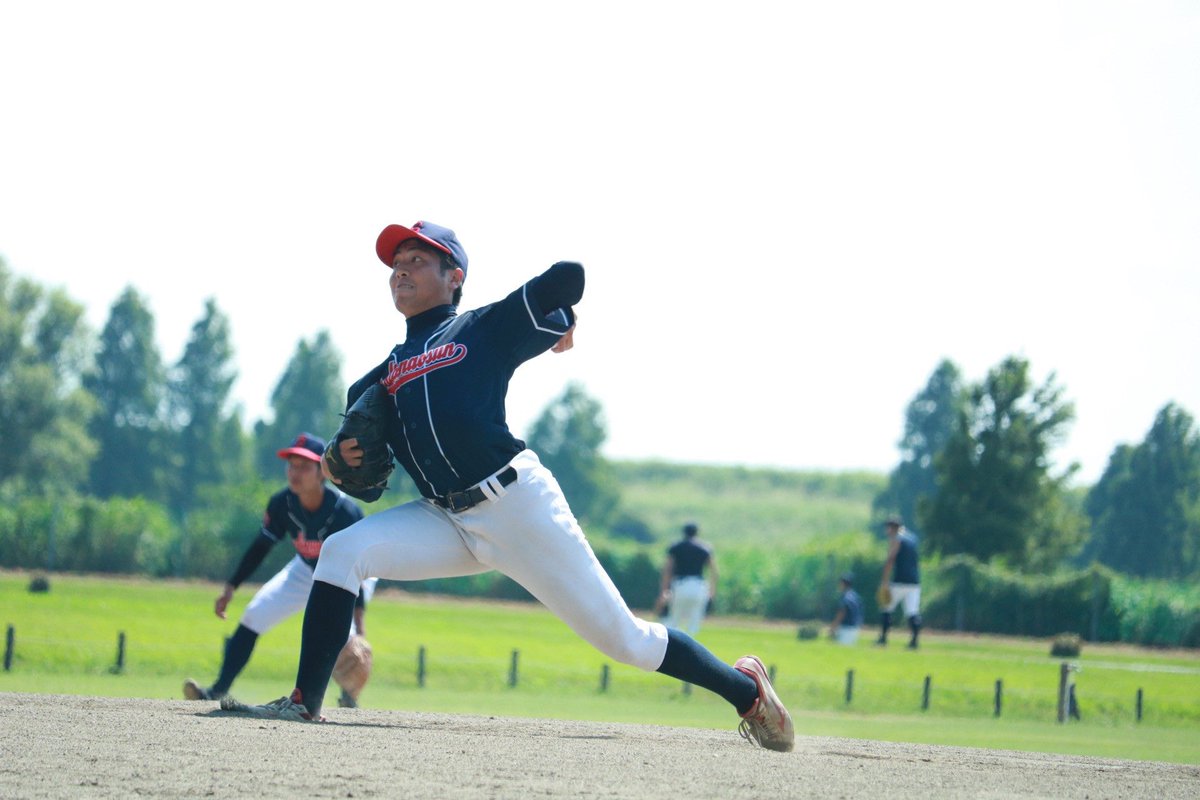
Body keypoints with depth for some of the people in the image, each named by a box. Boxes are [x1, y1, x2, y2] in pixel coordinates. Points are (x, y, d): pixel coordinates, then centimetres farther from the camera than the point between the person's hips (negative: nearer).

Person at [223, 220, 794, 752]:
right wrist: (346, 453, -1)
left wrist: (560, 327, 13)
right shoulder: (387, 371, 18)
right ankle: (304, 703, -14)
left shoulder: (486, 328, 1)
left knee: (622, 637, -5)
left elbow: (570, 275, -6)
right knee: (341, 552, -15)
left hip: (516, 504, -5)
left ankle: (744, 688, 11)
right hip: (446, 521, 5)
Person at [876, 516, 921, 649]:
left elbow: (890, 560, -15)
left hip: (899, 582, -6)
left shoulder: (895, 539, -4)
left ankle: (883, 638, 3)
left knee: (886, 609, 6)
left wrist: (885, 582, -18)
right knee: (913, 612, 0)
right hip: (914, 582, 6)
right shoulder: (912, 538, 17)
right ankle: (914, 640, -11)